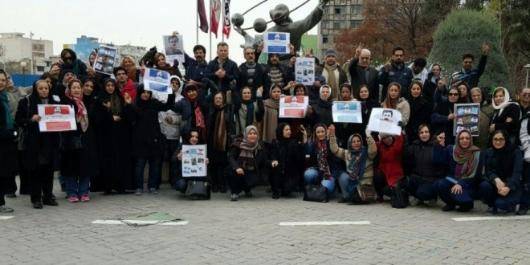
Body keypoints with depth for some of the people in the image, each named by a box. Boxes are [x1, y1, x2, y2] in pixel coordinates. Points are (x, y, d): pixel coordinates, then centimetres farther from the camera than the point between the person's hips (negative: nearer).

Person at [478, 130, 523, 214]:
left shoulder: (515, 151, -8)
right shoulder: (488, 152, 3)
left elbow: (517, 172, -18)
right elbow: (488, 171, -6)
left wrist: (508, 187, -34)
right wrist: (496, 180, -29)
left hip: (511, 187, -3)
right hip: (495, 184, 3)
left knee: (501, 203, -30)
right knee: (484, 186, -30)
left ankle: (511, 205, 9)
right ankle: (493, 206, 1)